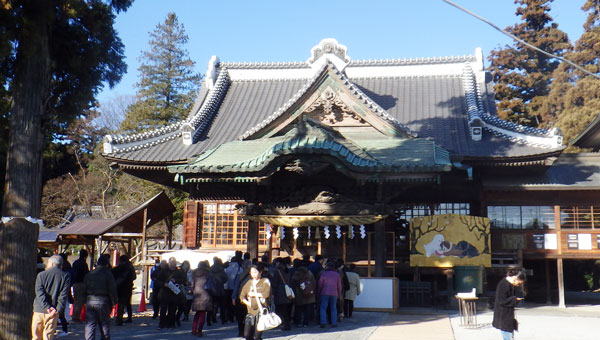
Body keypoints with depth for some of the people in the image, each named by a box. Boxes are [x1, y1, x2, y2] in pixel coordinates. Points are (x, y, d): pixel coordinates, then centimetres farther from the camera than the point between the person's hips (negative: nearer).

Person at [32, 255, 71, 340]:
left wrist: (47, 307, -14)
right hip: (53, 312, 0)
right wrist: (58, 310, -14)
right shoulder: (65, 277, 2)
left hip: (39, 310, 0)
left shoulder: (41, 275, 2)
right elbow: (63, 296, -8)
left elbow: (39, 293, -9)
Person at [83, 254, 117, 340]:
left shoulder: (89, 274, 10)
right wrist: (113, 302, 1)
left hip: (90, 301, 3)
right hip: (103, 301, -3)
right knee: (104, 325, 8)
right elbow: (112, 290, -8)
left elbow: (84, 290, 12)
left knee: (90, 325, 5)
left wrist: (85, 301, 16)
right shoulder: (108, 274, -5)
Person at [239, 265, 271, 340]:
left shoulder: (265, 281, 1)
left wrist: (254, 294, -7)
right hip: (251, 311, 5)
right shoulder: (249, 282, 14)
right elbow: (242, 296, 14)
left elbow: (267, 294, -14)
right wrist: (247, 302, -3)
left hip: (261, 311, -5)